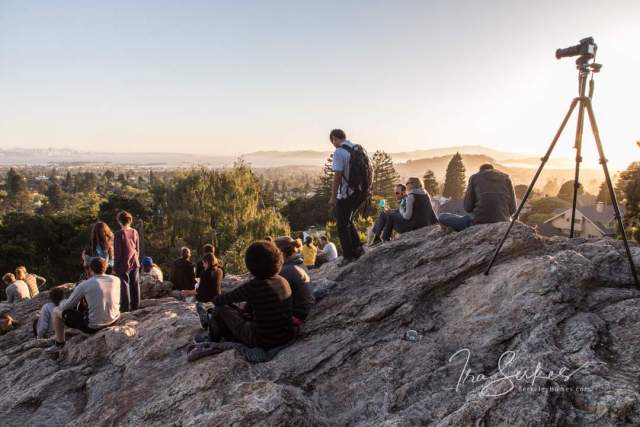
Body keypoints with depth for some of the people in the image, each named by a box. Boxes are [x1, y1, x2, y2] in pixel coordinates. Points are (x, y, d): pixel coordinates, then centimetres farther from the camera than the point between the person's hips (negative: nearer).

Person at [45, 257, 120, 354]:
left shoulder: (84, 285, -13)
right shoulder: (116, 280, -2)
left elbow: (66, 306, -4)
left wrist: (62, 303, 22)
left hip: (93, 326, -5)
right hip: (114, 320, 5)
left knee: (56, 311, 13)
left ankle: (59, 344, 29)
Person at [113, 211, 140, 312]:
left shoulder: (119, 233, -12)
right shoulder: (135, 232, 2)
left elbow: (117, 252, -10)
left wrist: (115, 266, -3)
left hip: (124, 264, -5)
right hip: (134, 263, 5)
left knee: (124, 284, 2)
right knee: (135, 284, 11)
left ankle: (125, 306, 6)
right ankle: (135, 305, 19)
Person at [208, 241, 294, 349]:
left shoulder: (253, 286, -21)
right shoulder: (284, 282, -2)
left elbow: (223, 300, -7)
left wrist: (216, 299, 17)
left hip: (262, 341, -6)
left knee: (221, 309, 12)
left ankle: (214, 340, 39)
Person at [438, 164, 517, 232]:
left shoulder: (475, 177, 9)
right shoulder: (506, 178, 16)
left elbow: (468, 208, 6)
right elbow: (512, 209, 10)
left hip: (480, 222, -2)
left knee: (442, 217, 14)